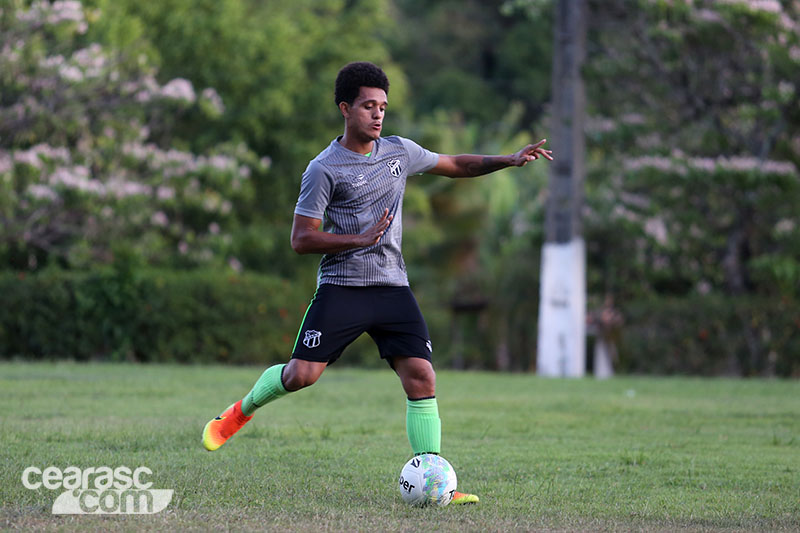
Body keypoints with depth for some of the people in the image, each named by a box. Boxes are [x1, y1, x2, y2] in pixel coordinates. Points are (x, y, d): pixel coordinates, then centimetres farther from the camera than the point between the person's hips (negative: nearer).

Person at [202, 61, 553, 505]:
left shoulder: (400, 151, 9)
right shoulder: (324, 169, -7)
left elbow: (455, 165, 24)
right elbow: (301, 239, -9)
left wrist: (509, 161, 11)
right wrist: (361, 239, -18)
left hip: (392, 286, 4)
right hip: (341, 286, -4)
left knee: (421, 379, -9)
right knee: (301, 374, -11)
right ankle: (242, 411, 21)